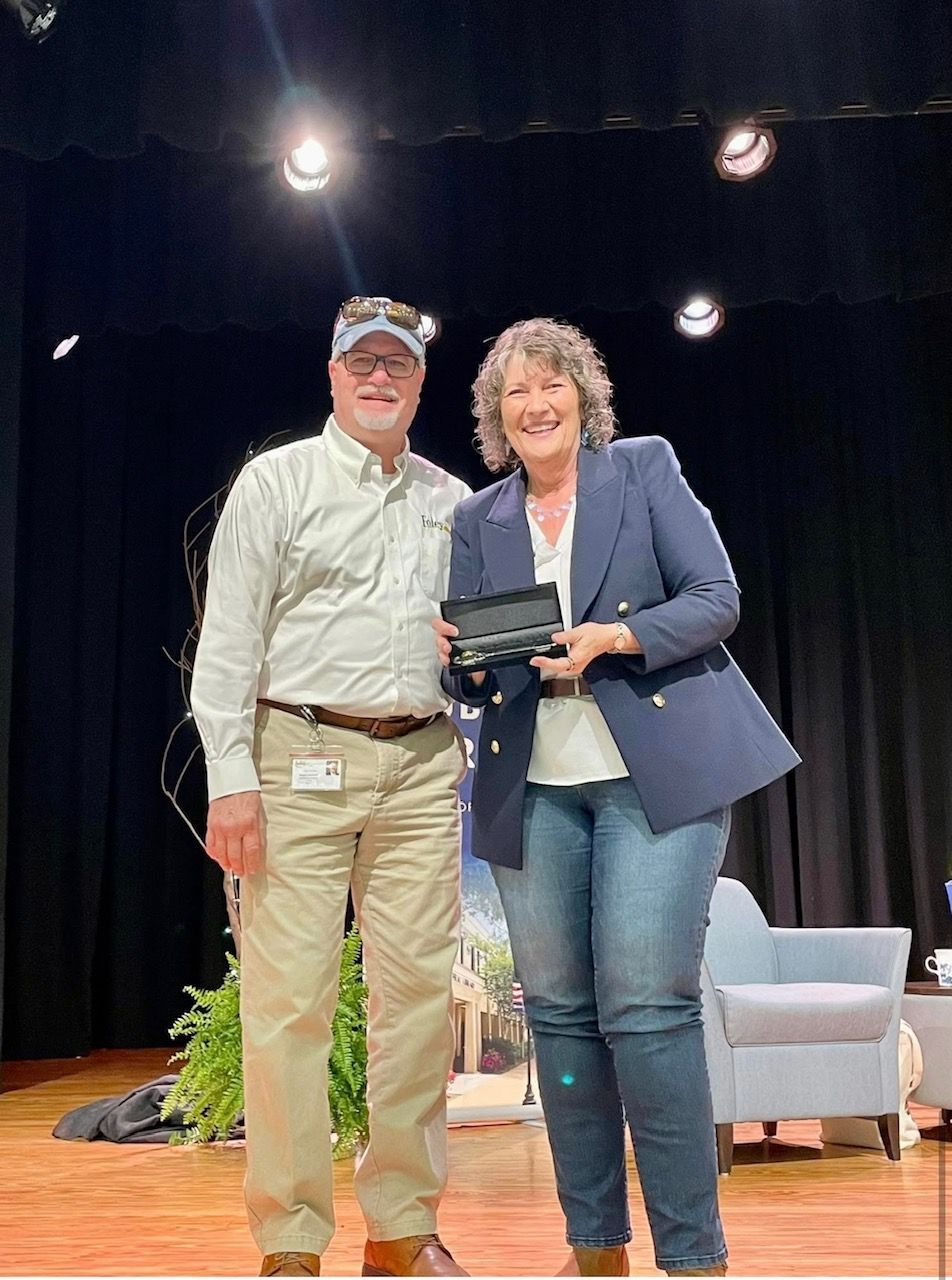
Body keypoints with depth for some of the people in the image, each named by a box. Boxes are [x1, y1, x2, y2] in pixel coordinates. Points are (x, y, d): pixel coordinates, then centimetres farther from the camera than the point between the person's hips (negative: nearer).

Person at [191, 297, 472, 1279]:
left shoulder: (453, 502, 16)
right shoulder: (278, 480, 5)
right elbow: (227, 638, -2)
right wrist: (230, 780, -10)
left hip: (421, 766, 4)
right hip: (300, 761, -3)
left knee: (420, 992, 4)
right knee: (289, 996, -4)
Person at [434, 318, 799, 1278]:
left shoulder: (645, 468, 5)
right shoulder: (478, 520, 13)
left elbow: (716, 598, -2)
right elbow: (471, 681, 12)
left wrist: (612, 638, -18)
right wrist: (458, 656, -11)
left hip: (657, 769, -4)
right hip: (534, 785, 4)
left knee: (645, 1003, -12)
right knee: (558, 1009, 6)